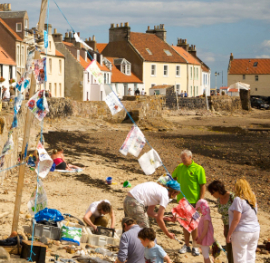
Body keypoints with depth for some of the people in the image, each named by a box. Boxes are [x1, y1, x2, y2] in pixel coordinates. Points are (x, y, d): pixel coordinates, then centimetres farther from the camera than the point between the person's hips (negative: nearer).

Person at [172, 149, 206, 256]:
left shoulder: (198, 169, -9)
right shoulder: (179, 167, 6)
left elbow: (203, 186, -9)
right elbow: (173, 178, 24)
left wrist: (200, 200, -14)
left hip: (194, 200, -5)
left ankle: (195, 247, 11)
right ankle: (186, 245, 21)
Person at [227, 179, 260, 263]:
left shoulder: (238, 200, -19)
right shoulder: (252, 199, 5)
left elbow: (236, 219, -21)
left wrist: (229, 234, -14)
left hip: (242, 233, -8)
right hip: (255, 231, 8)